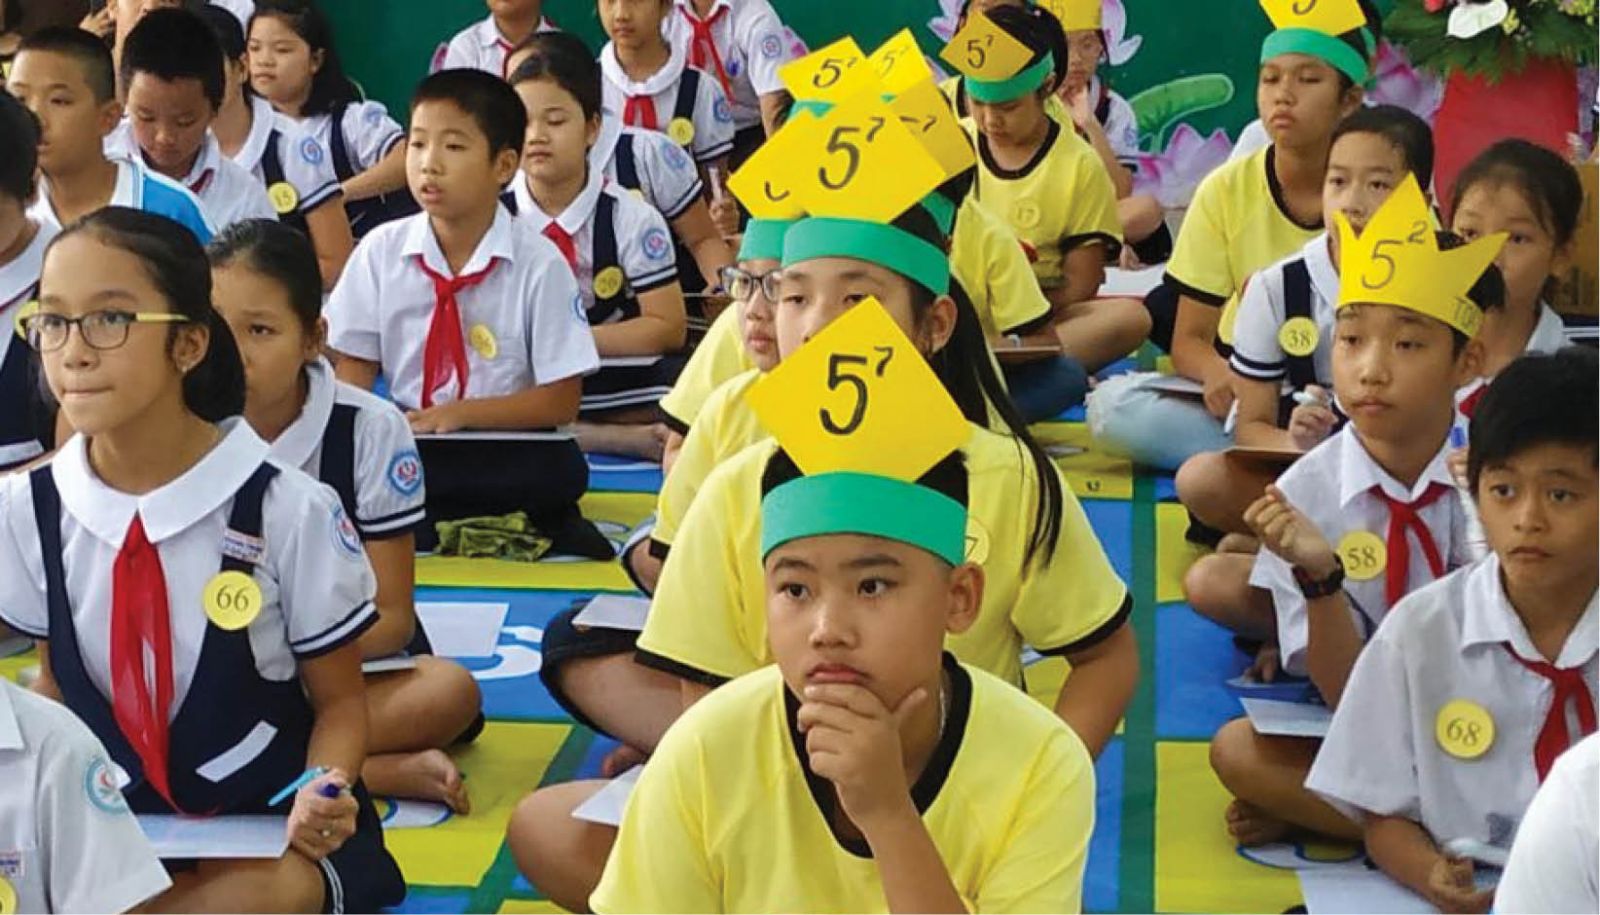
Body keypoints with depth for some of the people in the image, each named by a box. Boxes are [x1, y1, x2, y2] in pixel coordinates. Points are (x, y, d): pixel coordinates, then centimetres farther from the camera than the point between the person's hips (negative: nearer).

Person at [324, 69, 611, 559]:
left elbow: (561, 402, -6)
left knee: (560, 471, -35)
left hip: (509, 453, -3)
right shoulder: (380, 250, 2)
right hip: (402, 443, 4)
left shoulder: (539, 263, -7)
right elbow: (354, 369, 5)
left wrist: (459, 413, -17)